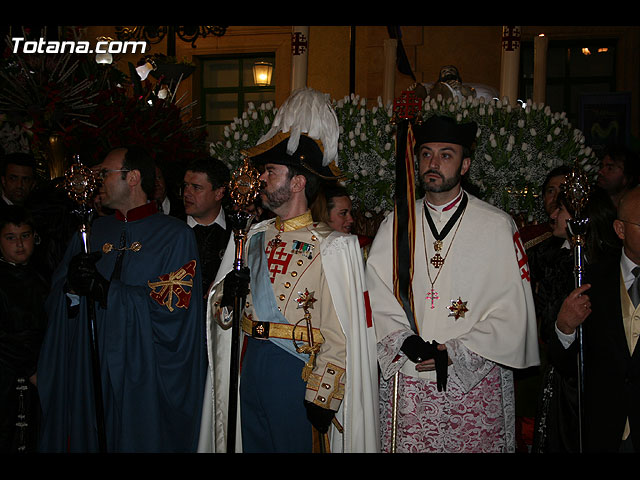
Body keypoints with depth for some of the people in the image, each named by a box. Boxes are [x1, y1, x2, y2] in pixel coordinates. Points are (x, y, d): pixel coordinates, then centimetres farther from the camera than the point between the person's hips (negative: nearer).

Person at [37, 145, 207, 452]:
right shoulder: (94, 230, 11)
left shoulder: (175, 235, -6)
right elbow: (56, 297, 9)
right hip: (90, 372, 5)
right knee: (89, 438, 12)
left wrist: (104, 289, -18)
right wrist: (72, 285, -14)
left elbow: (174, 305, -17)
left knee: (142, 441, 6)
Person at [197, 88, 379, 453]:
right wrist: (228, 293, -8)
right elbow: (220, 316, 13)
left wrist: (321, 400, -16)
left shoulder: (333, 248, -14)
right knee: (253, 444, 18)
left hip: (298, 375, -6)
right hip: (252, 367, 6)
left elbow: (340, 338, -15)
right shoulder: (253, 238, 7)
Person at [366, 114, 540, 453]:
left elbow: (511, 310, -5)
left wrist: (454, 353, -12)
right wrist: (404, 341, -12)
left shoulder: (497, 226, -1)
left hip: (476, 384, -2)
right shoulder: (394, 225, 8)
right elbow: (377, 297, 4)